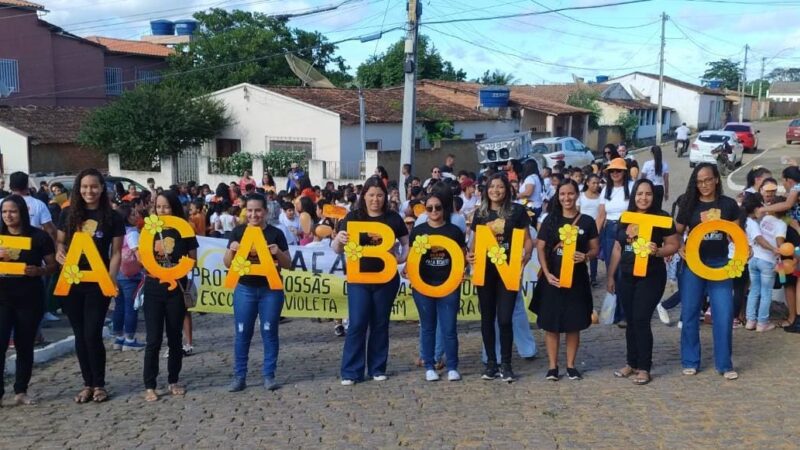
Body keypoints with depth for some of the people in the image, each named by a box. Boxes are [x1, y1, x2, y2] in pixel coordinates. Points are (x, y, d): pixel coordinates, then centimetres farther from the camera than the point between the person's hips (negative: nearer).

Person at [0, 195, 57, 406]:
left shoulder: (39, 236, -1)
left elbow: (52, 266, 2)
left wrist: (37, 271, -18)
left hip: (30, 298, -1)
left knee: (25, 345, 8)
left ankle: (21, 391, 17)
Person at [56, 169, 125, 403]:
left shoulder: (113, 218, -3)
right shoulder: (69, 214, 6)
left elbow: (116, 253, -2)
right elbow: (60, 242, 14)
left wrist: (110, 279, -14)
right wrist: (59, 252, -9)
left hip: (97, 283, -3)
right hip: (71, 282, 3)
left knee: (92, 335, -5)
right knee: (80, 335, 8)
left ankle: (99, 384, 11)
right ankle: (87, 384, 19)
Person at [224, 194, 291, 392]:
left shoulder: (276, 233, 0)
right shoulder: (238, 232, 3)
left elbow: (288, 265, 3)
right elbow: (228, 264, 5)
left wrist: (278, 253, -17)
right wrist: (231, 250, -15)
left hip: (271, 289, -1)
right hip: (244, 289, 1)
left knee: (269, 332, 4)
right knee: (242, 333, 4)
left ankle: (269, 375, 13)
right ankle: (239, 376, 12)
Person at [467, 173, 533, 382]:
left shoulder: (517, 211, -1)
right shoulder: (480, 213, 8)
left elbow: (527, 239, 1)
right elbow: (475, 241, 13)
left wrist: (526, 255, -18)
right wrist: (470, 254, -7)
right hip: (485, 270, 3)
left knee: (504, 318, -6)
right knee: (487, 317, 9)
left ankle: (506, 364, 8)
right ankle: (491, 362, 20)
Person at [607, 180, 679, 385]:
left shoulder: (661, 218, -5)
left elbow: (674, 244, -5)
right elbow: (618, 248, 13)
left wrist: (658, 251, -24)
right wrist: (611, 276, 12)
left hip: (651, 276, -5)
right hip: (626, 276, 5)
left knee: (641, 320, -7)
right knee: (630, 321, 10)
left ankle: (644, 368, 2)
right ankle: (632, 363, 21)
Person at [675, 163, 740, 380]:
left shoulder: (728, 204, 2)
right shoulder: (689, 204, 1)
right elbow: (676, 233, 5)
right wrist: (680, 248, -14)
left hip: (720, 264, 0)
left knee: (724, 315, -2)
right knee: (690, 314, 5)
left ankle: (724, 364, 10)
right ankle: (690, 362, 17)